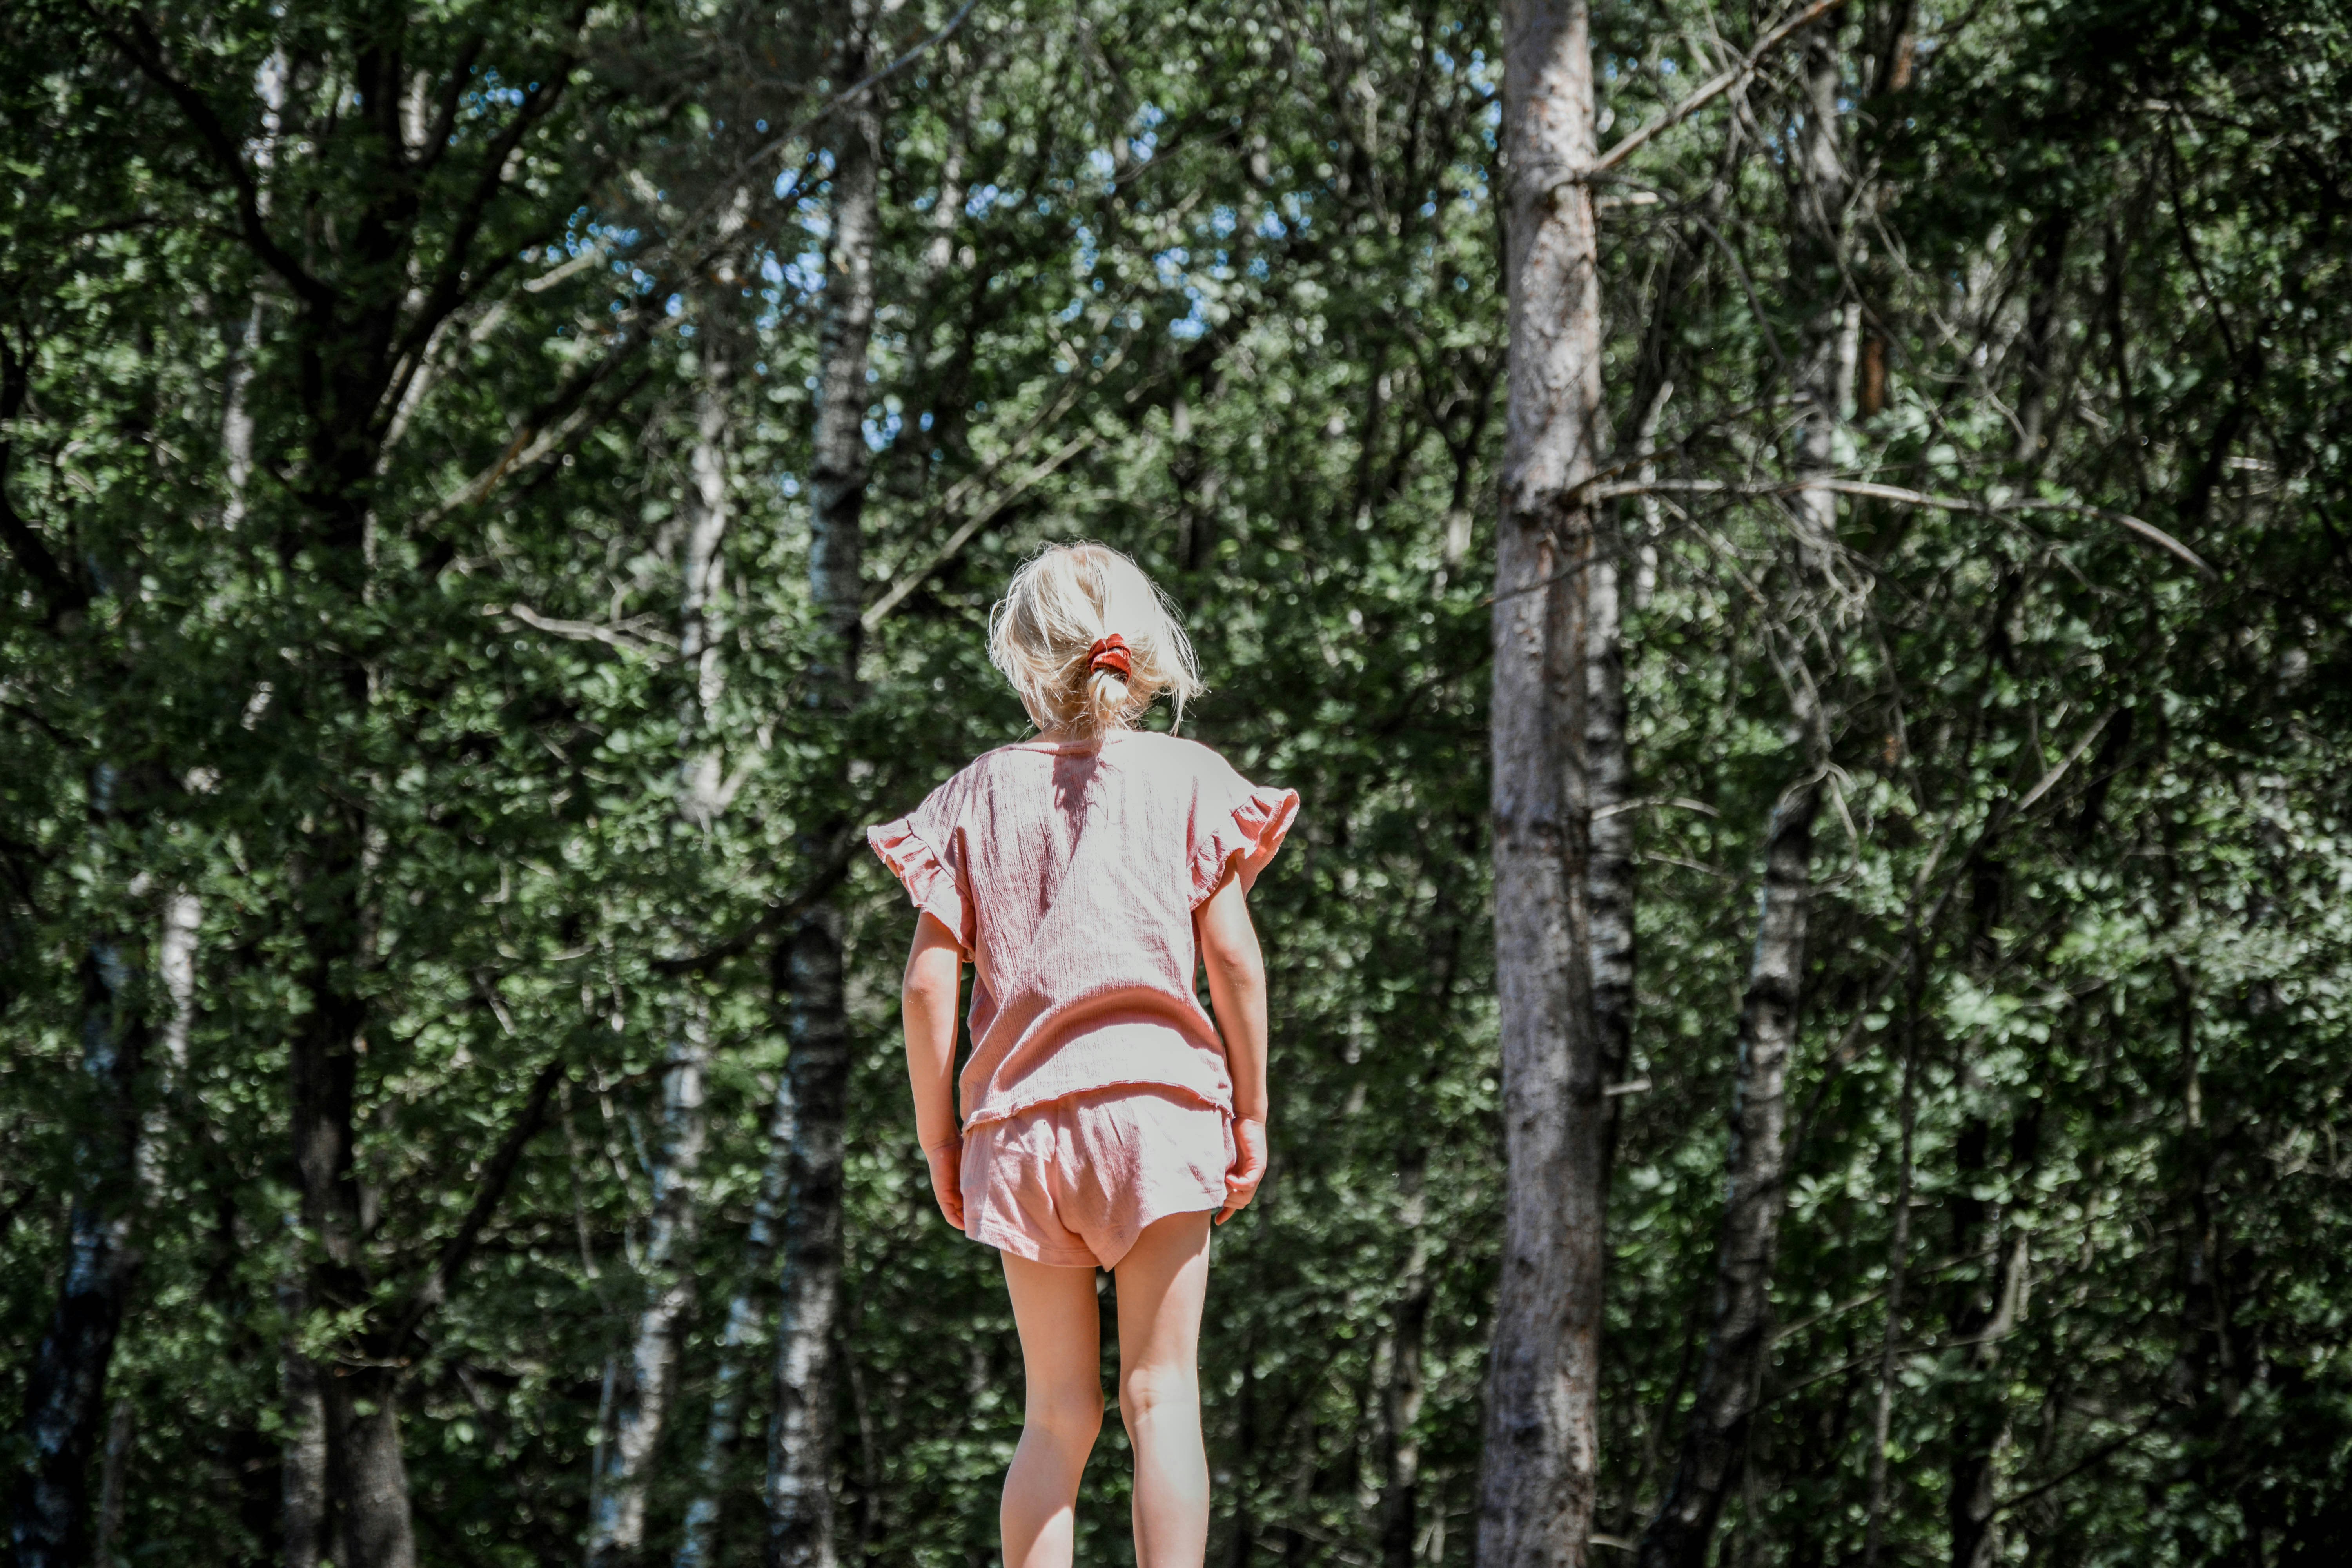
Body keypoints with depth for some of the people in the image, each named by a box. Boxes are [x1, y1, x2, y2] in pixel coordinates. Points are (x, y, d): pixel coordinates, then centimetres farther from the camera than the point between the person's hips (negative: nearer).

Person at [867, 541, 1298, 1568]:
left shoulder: (981, 793, 7)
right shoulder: (1185, 778, 2)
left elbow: (928, 981, 2)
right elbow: (1234, 961, -3)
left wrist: (937, 1136, 9)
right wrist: (1251, 1114, 4)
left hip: (1020, 1118, 2)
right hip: (1156, 1099, -2)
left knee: (1058, 1413, 9)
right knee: (1162, 1393, -2)